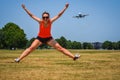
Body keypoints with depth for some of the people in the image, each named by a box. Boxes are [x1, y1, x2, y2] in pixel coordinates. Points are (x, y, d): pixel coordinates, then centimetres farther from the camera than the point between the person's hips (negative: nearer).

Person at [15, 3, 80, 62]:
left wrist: (65, 8, -25)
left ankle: (73, 57, -8)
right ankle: (19, 59, -8)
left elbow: (59, 15, -20)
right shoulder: (40, 21, -22)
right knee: (31, 48, -11)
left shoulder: (50, 21, -21)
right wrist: (25, 9, -23)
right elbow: (31, 15, -20)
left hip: (48, 38, 0)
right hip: (40, 38, 0)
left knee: (60, 48, -7)